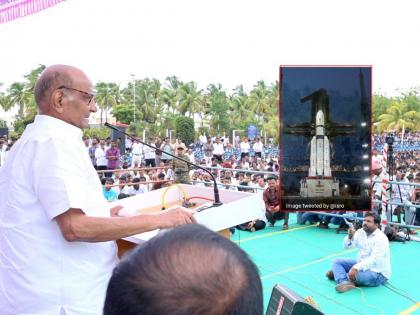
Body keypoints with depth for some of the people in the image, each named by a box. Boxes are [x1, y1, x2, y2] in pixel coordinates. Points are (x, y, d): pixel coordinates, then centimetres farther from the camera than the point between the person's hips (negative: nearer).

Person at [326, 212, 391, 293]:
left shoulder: (380, 238, -22)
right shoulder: (361, 232, 1)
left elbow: (374, 259, -33)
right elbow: (346, 246, 4)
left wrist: (356, 268, -46)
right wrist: (350, 236, -19)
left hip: (378, 274, -8)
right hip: (362, 265, 8)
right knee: (337, 261, -2)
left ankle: (338, 274, -4)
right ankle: (344, 282, -28)